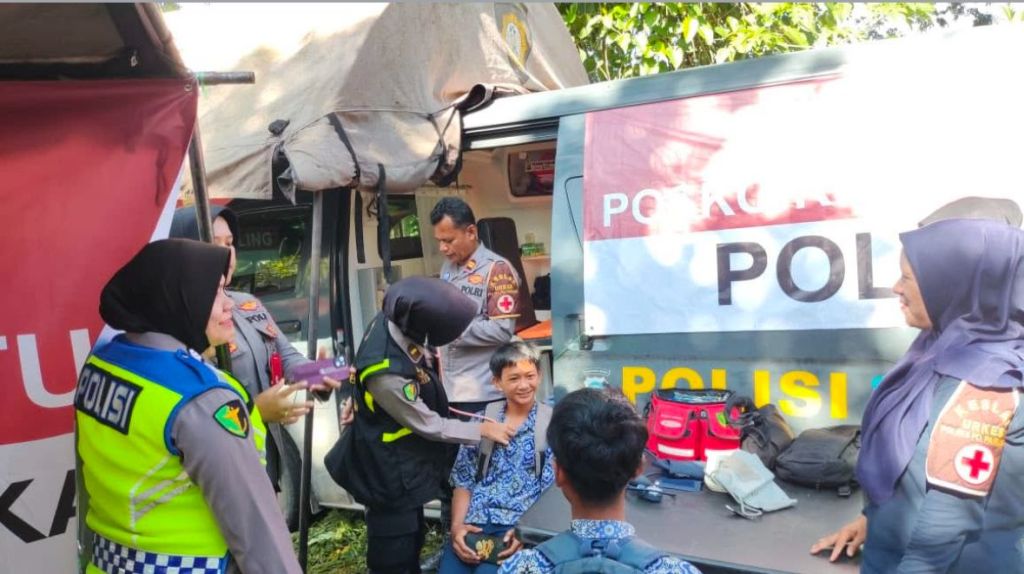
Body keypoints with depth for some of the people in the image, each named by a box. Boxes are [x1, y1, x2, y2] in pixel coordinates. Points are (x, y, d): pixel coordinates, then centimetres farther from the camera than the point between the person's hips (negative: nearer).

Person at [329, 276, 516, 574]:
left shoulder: (394, 320, -16)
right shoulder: (387, 376, -39)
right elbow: (430, 426, -24)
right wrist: (482, 429, -12)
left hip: (406, 458, 8)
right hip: (389, 472, -8)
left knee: (412, 532, 27)